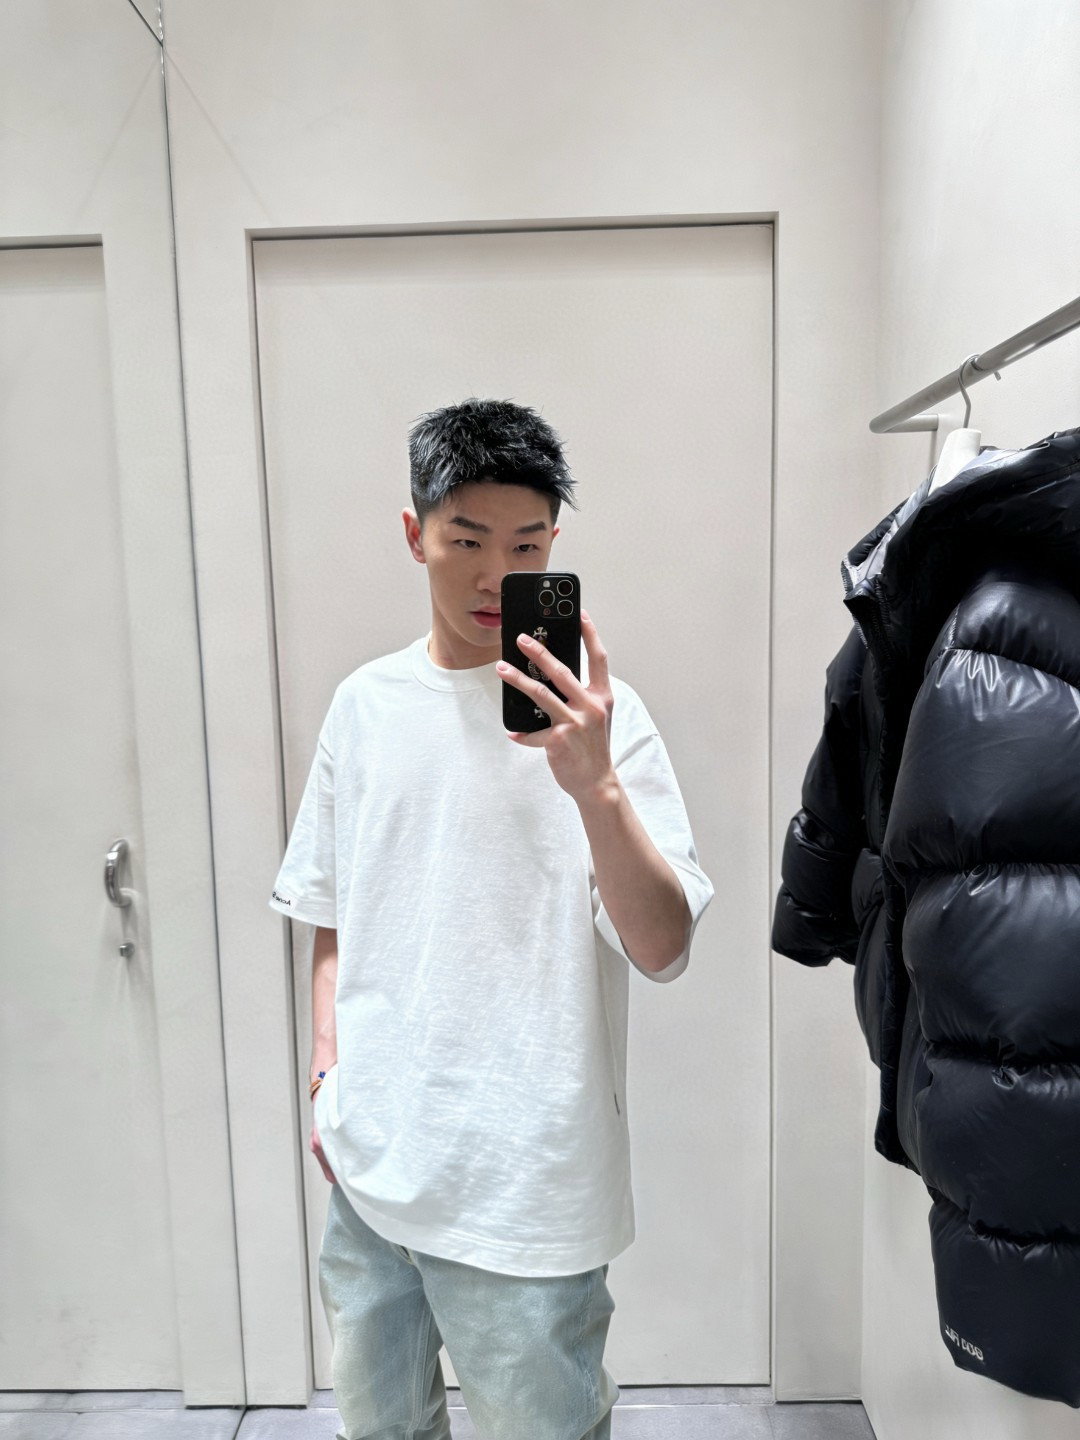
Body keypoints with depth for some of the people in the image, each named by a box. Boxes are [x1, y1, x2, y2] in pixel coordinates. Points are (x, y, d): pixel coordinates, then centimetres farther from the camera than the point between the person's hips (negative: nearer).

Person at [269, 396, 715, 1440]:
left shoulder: (593, 713, -12)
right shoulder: (367, 703, 1)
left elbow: (662, 949, -19)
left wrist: (592, 783, -33)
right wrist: (327, 1066, 7)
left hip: (526, 1186, -4)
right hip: (370, 1159, 5)